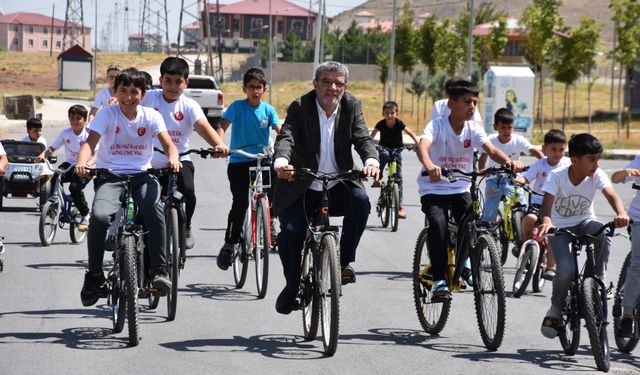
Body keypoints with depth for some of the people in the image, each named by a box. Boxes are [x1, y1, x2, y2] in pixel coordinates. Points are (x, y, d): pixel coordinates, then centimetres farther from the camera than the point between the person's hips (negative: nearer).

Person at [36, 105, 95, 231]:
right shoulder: (65, 133, -1)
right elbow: (52, 148, -3)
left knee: (75, 187, -29)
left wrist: (87, 164, -41)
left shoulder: (88, 135, -10)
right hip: (69, 164, 4)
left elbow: (94, 155, -20)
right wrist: (43, 155, -24)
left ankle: (85, 215, -8)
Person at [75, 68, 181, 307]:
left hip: (141, 175, 1)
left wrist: (173, 159, -32)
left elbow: (168, 143, -7)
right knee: (99, 217, -28)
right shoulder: (107, 114, 0)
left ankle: (159, 270, -20)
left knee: (154, 211, -31)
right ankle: (94, 276, -10)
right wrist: (81, 163, -33)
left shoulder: (150, 116, 4)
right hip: (110, 176, -1)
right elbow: (90, 142, -12)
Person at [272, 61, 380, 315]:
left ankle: (344, 261, -12)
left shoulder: (352, 107, 0)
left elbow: (363, 139, -9)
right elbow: (286, 138, -22)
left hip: (338, 187, 1)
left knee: (360, 200, -29)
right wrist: (281, 162, -44)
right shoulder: (300, 107, -7)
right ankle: (293, 285, 7)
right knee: (290, 232, -20)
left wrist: (371, 161, -33)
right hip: (301, 189, -1)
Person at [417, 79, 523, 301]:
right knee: (438, 224, -28)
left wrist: (508, 162, -40)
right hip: (434, 189, -4)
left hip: (461, 189, 4)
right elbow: (422, 146, -33)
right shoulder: (437, 125, -14)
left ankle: (466, 262, 10)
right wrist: (430, 166, -56)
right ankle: (439, 280, -19)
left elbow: (490, 149, -18)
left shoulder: (473, 129, -2)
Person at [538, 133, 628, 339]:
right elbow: (546, 205, -31)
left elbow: (611, 195, -29)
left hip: (584, 222, 2)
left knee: (601, 234, -35)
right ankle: (555, 309, 1)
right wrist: (546, 221, -55)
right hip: (560, 228, -2)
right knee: (566, 269, -26)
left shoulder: (597, 175, -14)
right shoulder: (557, 177, -20)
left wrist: (621, 214, -52)